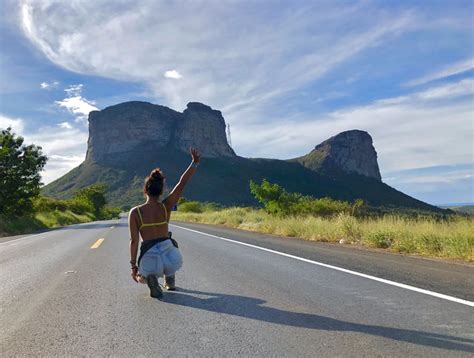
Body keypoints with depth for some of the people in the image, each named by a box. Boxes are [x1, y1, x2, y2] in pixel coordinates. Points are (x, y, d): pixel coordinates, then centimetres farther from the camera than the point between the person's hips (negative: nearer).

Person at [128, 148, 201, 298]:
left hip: (150, 260, -2)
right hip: (172, 259, 2)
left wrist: (133, 266, 4)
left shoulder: (135, 212, -5)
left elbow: (134, 241, -5)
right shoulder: (166, 207, -2)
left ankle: (149, 278, -2)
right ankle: (170, 281, 28)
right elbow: (182, 184, -3)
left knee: (141, 275, 35)